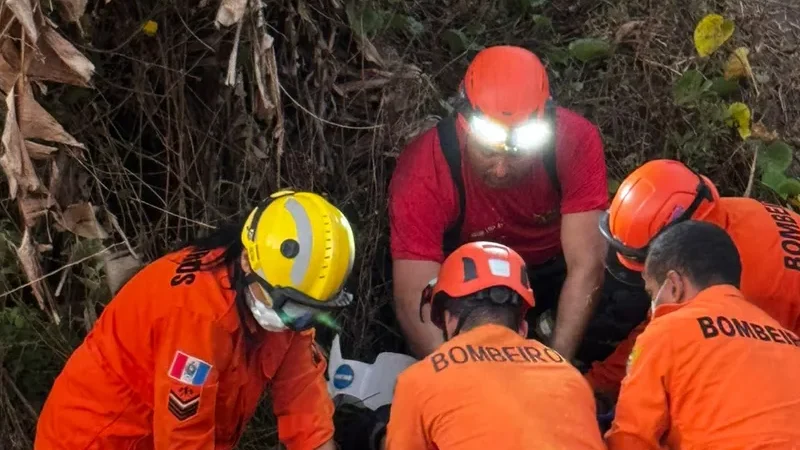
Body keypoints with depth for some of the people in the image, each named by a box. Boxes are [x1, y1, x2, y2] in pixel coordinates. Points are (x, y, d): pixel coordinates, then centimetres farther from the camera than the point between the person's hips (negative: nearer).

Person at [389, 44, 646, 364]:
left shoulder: (575, 141, -28)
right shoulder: (422, 173, -30)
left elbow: (585, 265, -28)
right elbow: (413, 302, -33)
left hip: (554, 264, 1)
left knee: (637, 291, -23)